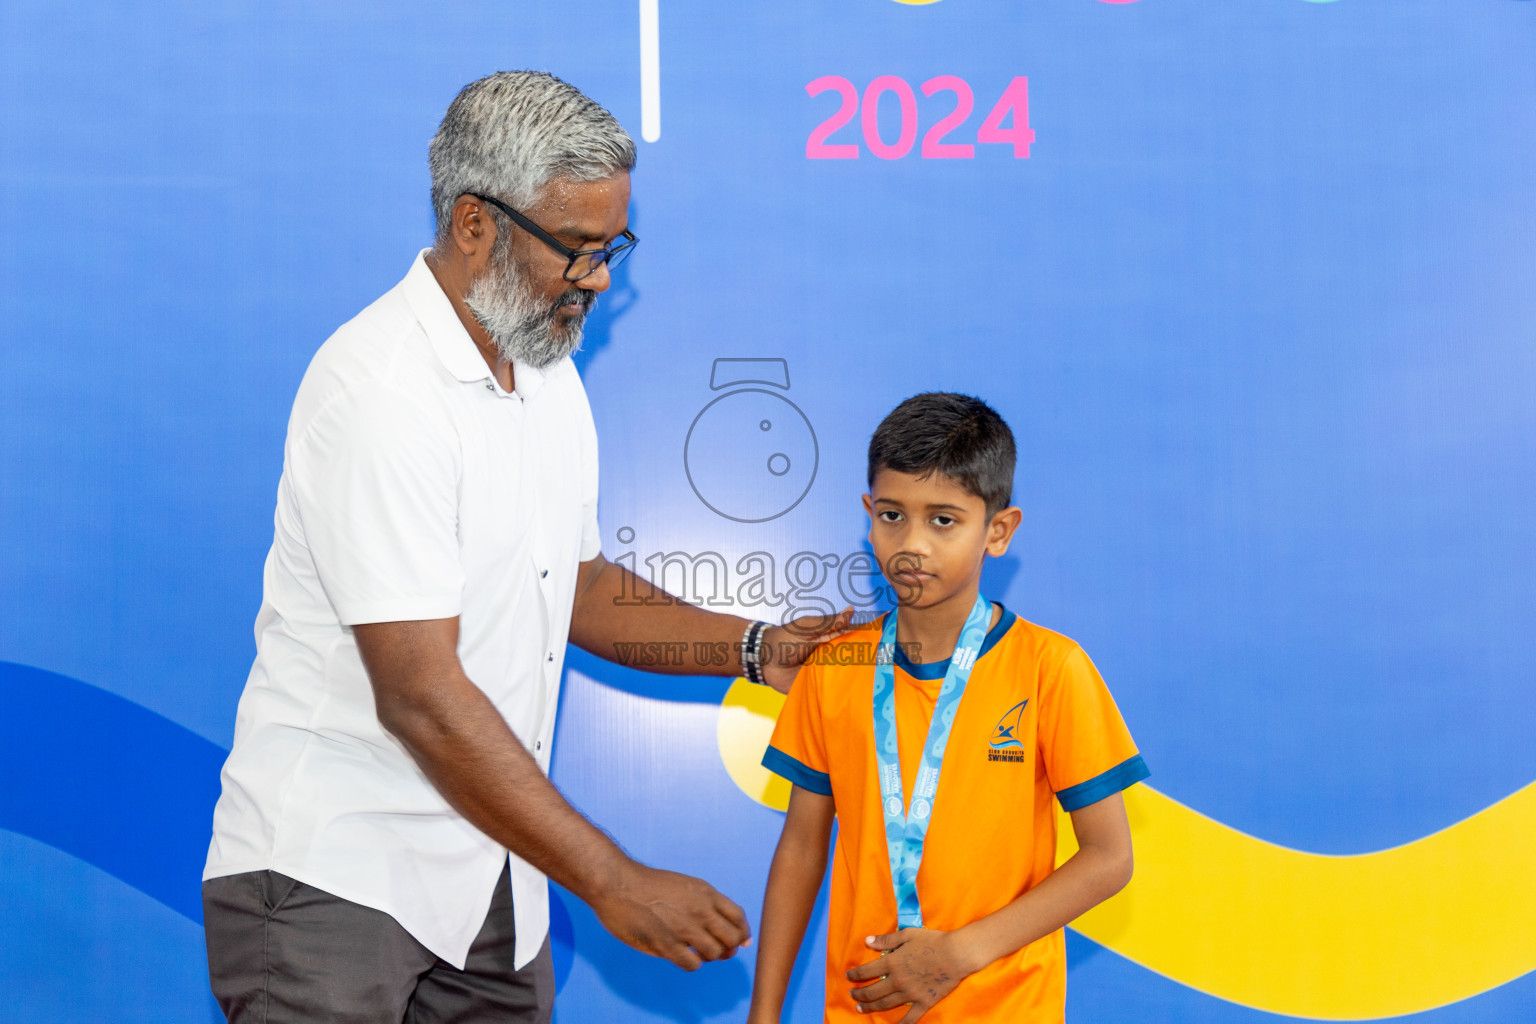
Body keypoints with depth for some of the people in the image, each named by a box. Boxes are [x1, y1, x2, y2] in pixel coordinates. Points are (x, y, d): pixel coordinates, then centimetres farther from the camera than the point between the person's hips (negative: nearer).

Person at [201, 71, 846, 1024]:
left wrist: (758, 648, 5)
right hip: (331, 874, -8)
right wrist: (612, 882, -22)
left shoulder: (548, 376, 10)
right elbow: (420, 694, -24)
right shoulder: (380, 390, -20)